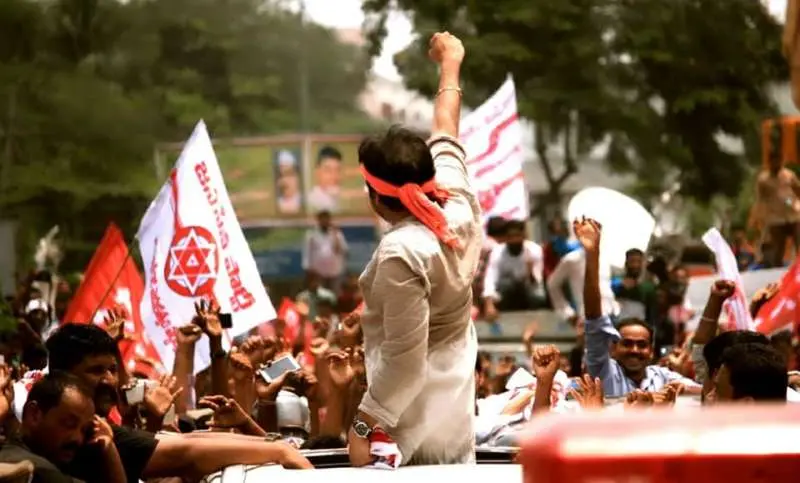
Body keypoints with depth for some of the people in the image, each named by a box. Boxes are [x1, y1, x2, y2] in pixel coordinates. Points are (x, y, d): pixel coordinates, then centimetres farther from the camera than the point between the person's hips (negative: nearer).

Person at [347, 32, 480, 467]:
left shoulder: (402, 252, -22)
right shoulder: (460, 207, -1)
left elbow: (405, 359, -22)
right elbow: (445, 134, 17)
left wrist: (364, 425, -16)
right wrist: (450, 64, 34)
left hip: (411, 422, -8)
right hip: (456, 414, 8)